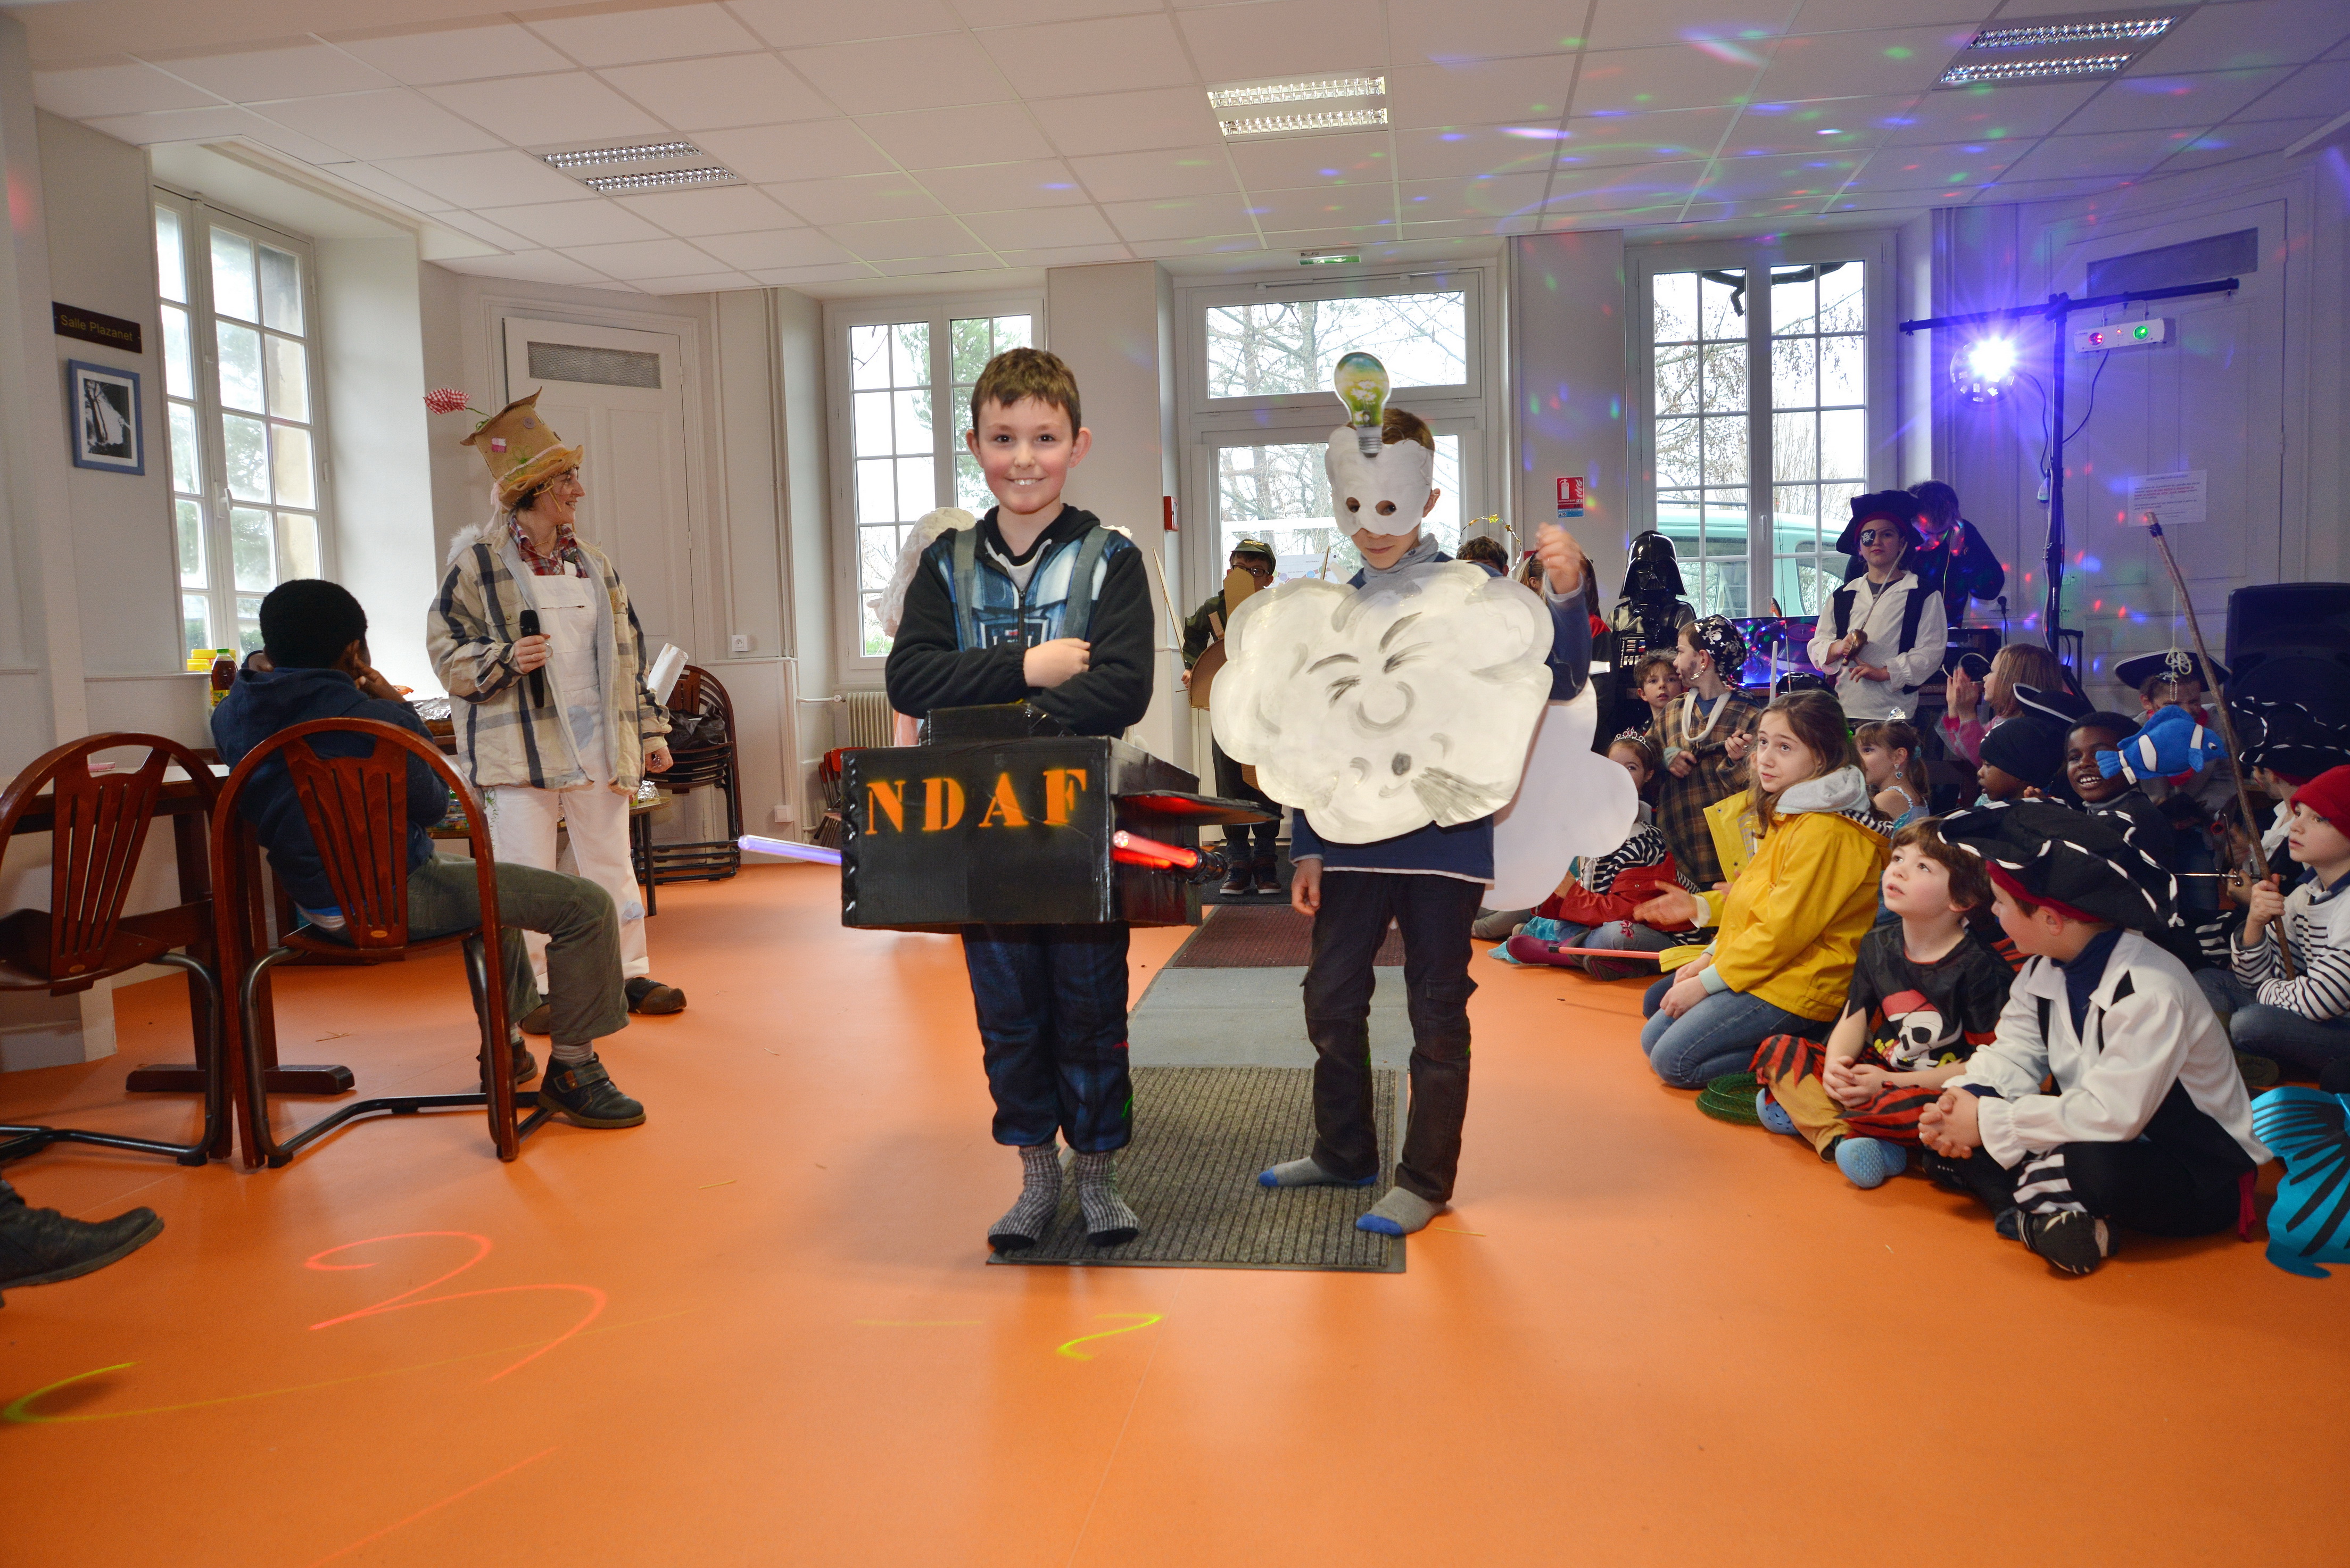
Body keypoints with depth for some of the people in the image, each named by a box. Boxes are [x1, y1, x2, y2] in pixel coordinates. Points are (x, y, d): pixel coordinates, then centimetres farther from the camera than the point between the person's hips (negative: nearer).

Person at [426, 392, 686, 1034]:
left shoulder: (591, 563, 12)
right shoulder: (478, 560, -3)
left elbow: (627, 650, 16)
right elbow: (446, 649, -2)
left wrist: (649, 729, 13)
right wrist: (505, 658, -20)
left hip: (597, 741, 5)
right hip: (520, 743, -4)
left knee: (612, 864, 10)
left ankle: (630, 975, 21)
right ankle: (533, 993, 11)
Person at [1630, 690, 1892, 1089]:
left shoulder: (1825, 831, -22)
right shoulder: (1788, 813, 11)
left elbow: (1782, 930, -23)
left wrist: (1706, 982, -16)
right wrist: (1710, 959, 8)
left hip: (1795, 984, -10)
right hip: (1762, 965, 10)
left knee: (1674, 1060, -15)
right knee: (1654, 1038, 12)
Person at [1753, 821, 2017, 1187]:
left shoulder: (1980, 967, -14)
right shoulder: (1878, 944, 6)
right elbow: (1855, 1016, 7)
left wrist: (1890, 1083, -20)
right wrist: (1835, 1064, -17)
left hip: (1934, 1091, -7)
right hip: (1874, 1073, 7)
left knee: (1915, 1109, -41)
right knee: (1777, 1048, -6)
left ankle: (1806, 1114, -17)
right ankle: (1840, 1137, -26)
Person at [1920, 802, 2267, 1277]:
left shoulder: (2149, 991, -27)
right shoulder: (2042, 971, 2)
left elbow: (2112, 1115, -33)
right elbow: (2011, 1057, 1)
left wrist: (1988, 1122, -27)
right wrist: (1961, 1103, -21)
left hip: (2200, 1179, -8)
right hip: (2092, 1142, 8)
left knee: (2097, 1166, -42)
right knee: (1948, 1139, -7)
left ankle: (2030, 1198, -12)